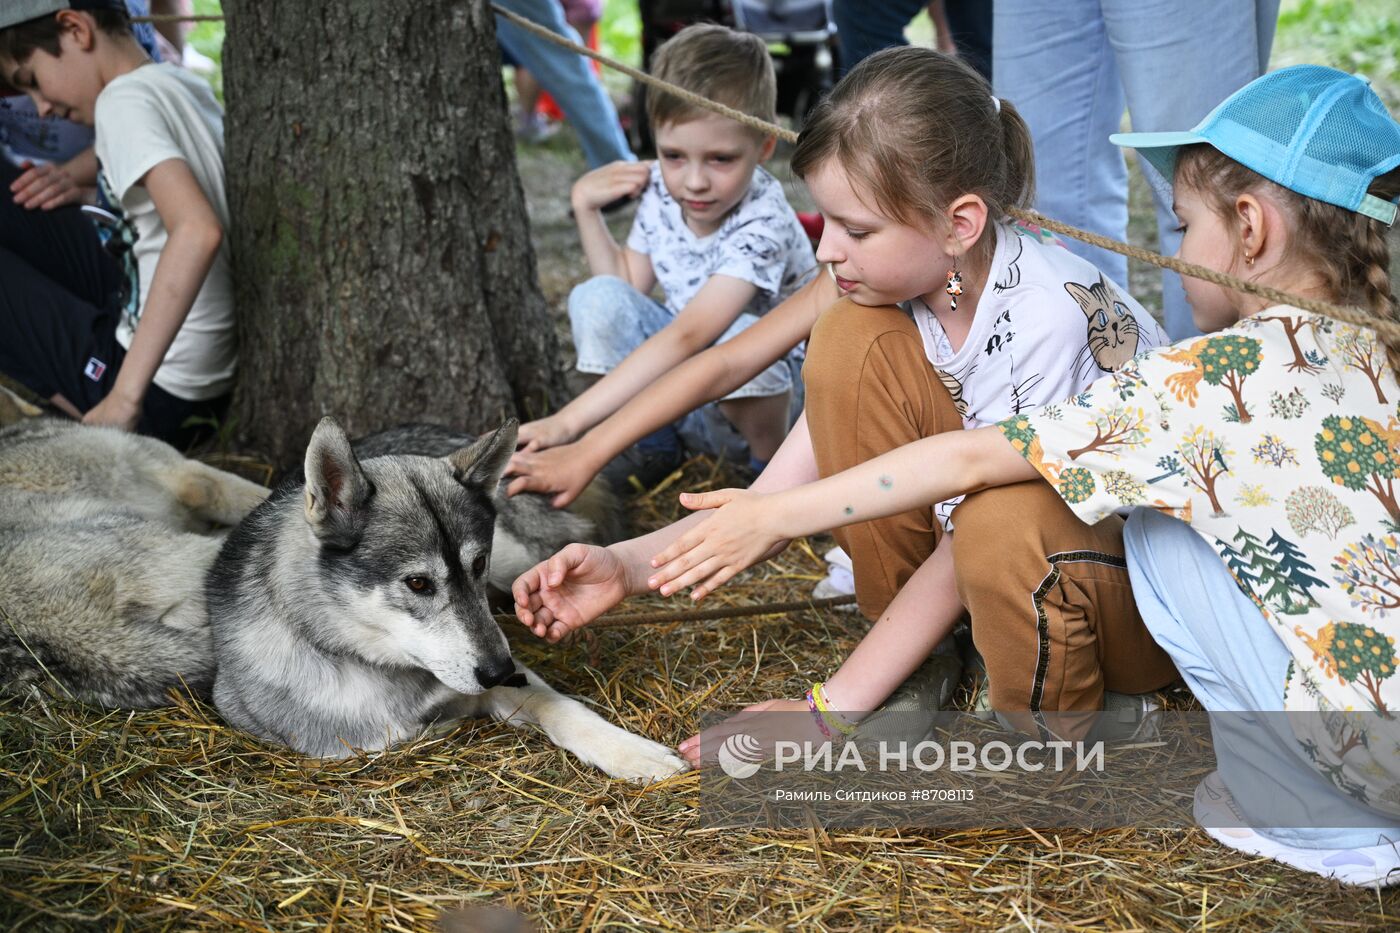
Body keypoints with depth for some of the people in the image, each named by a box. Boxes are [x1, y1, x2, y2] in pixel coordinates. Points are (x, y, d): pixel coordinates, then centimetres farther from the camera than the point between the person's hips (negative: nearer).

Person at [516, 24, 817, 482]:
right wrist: (586, 208, -11)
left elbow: (688, 336, -41)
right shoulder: (661, 189, -10)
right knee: (597, 297, -17)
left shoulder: (762, 224, -30)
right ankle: (645, 451, -5)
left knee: (739, 335, -38)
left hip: (769, 381, -5)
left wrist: (568, 420, -47)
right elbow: (629, 288, 3)